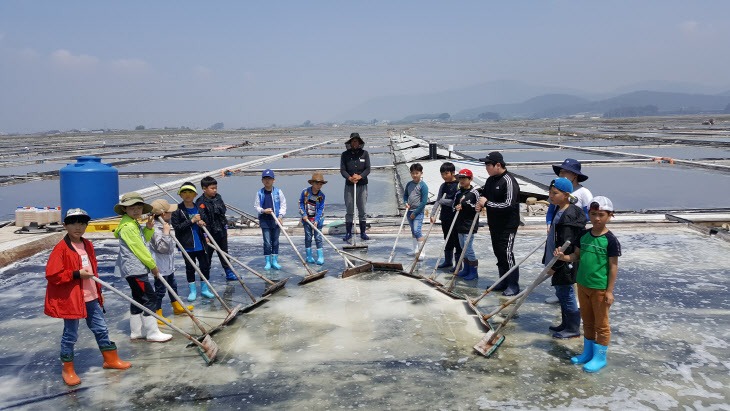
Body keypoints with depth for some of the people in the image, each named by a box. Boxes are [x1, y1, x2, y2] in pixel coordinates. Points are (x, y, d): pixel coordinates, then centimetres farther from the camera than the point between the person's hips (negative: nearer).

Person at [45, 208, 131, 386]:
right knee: (70, 334, 5)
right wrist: (77, 274, -22)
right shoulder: (61, 248, -14)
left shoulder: (87, 245, 9)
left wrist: (99, 291, 21)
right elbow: (51, 275, -18)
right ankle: (67, 369, 21)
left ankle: (111, 359, 30)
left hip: (91, 297, 7)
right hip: (70, 298, -7)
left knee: (101, 328, 15)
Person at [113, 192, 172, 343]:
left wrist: (148, 228, 7)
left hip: (137, 269, 11)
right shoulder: (128, 227, -17)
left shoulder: (135, 224, 14)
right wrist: (153, 265, -10)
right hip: (134, 270, -11)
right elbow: (138, 248, -18)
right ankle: (153, 333, -2)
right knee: (150, 298, -8)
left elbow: (143, 240, 25)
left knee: (139, 299, 16)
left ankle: (136, 332, 25)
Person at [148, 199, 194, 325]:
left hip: (168, 265, 11)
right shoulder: (156, 230, -27)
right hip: (160, 267, -11)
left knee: (173, 286, 24)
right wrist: (166, 232, -36)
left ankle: (177, 307, 41)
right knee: (160, 290, 0)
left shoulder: (163, 225, 7)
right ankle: (157, 316, 11)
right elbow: (162, 247, -35)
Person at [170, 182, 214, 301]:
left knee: (205, 265, 7)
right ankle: (192, 290, 21)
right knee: (190, 267, 8)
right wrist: (191, 221, -21)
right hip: (187, 245, -4)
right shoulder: (177, 210, -8)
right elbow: (177, 227, -16)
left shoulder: (198, 208, 5)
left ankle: (204, 289, 22)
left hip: (200, 243, 4)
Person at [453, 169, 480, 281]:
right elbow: (454, 206, 14)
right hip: (460, 225, 7)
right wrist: (457, 208, -8)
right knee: (463, 248, 14)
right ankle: (466, 269, 25)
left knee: (468, 248, -8)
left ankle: (474, 271, 2)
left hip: (470, 225, -7)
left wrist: (465, 204, -17)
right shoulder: (458, 193, 11)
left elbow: (478, 208, -10)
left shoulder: (474, 192, -8)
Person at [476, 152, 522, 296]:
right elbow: (484, 194, 23)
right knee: (498, 252, 13)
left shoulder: (509, 181, -19)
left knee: (506, 253, -8)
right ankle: (503, 281, 25)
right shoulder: (491, 179, 8)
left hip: (508, 225, -9)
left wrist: (487, 203, -20)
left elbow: (508, 205, -26)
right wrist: (480, 204, 0)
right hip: (494, 223, 9)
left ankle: (513, 285, 3)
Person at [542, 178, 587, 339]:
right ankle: (566, 324, 33)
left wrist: (555, 266, -20)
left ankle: (573, 329, 13)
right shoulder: (559, 211, 9)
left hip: (565, 264, -10)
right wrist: (551, 262, 23)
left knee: (566, 294, 0)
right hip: (557, 262, 10)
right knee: (561, 293, 19)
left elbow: (566, 245, -24)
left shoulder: (568, 216, -23)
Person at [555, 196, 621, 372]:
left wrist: (609, 291, -13)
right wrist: (564, 257, -12)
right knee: (587, 321, 19)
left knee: (601, 323, 7)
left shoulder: (610, 240, -15)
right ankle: (588, 352, 33)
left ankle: (600, 357, 20)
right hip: (583, 285, 6)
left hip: (600, 288, -6)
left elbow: (613, 266, -12)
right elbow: (577, 255, 10)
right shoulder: (584, 235, 2)